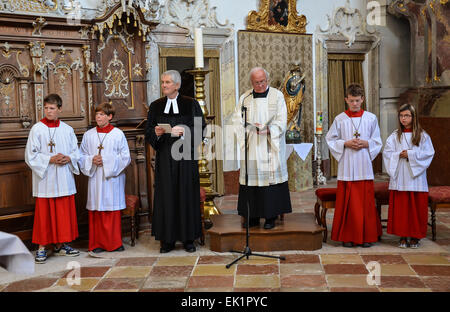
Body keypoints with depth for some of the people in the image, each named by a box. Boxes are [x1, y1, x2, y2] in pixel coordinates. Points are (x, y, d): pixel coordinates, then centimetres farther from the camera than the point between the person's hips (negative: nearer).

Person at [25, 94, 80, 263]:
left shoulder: (67, 129, 7)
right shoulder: (37, 129, -2)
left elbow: (76, 152, 11)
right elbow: (31, 155, -5)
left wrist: (68, 158, -9)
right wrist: (50, 159, -16)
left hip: (64, 179, 3)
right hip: (45, 179, -3)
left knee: (64, 211, 8)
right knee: (44, 213, 0)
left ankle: (60, 245, 20)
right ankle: (41, 248, 9)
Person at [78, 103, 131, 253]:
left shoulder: (118, 134, -1)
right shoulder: (88, 135, 8)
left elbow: (125, 157, -3)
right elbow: (81, 156, 11)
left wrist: (106, 160, -12)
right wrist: (92, 160, -9)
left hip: (113, 177, -2)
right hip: (95, 178, 2)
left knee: (113, 210, 2)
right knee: (96, 211, 3)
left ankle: (114, 242, 14)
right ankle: (97, 243, 12)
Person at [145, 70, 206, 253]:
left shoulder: (191, 104, 4)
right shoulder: (155, 106, 11)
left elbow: (201, 129, -1)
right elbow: (148, 133, 10)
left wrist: (184, 131, -17)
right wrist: (156, 133, -11)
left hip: (185, 157, -2)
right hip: (164, 158, 2)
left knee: (186, 195, 0)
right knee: (166, 195, 0)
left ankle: (188, 238, 9)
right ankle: (167, 240, 8)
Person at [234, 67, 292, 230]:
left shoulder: (277, 96, 4)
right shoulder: (244, 98, 11)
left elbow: (282, 121, -3)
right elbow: (237, 121, 5)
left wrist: (268, 129, -20)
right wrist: (251, 127, -14)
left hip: (271, 147, -2)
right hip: (251, 147, 2)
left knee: (271, 177, -5)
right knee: (251, 177, 0)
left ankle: (270, 216, 3)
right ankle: (253, 216, 9)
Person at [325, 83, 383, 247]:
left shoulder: (371, 118, 6)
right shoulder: (340, 119, 4)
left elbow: (377, 142, 10)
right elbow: (331, 140, 6)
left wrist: (366, 143, -9)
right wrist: (346, 143, -9)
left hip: (364, 166, 1)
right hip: (346, 167, -1)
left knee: (366, 202, 2)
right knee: (347, 202, 0)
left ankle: (367, 236, 12)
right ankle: (348, 236, 10)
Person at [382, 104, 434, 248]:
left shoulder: (422, 135, 3)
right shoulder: (395, 136, 8)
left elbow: (428, 153, -4)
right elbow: (387, 153, 3)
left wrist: (410, 154, -13)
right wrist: (399, 155, -14)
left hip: (416, 177, -1)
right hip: (399, 178, 1)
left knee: (416, 207, 2)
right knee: (400, 207, 1)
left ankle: (415, 236, 12)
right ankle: (403, 236, 9)